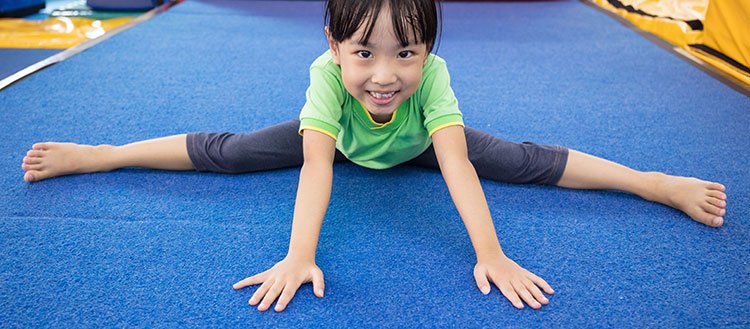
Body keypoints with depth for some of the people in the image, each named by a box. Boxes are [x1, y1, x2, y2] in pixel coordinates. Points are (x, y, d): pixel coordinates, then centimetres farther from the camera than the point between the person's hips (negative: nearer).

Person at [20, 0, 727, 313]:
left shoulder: (433, 76, -37)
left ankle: (657, 182, 6)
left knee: (526, 160, -12)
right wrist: (300, 255, -52)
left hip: (415, 146, 0)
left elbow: (457, 163, -42)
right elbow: (315, 165, -44)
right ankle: (92, 153, 12)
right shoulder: (328, 76, -37)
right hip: (340, 138, 0)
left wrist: (490, 253, -49)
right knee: (226, 151, -8)